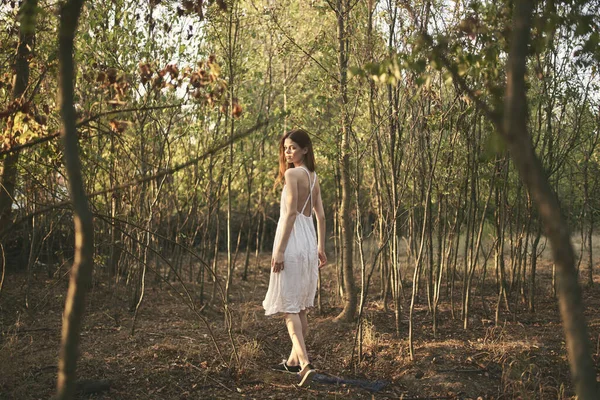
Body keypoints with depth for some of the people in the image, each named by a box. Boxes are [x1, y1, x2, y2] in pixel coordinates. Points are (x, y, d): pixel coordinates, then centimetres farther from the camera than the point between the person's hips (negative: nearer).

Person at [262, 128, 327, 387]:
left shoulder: (292, 174, -11)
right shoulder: (313, 176, 13)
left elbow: (291, 213, -18)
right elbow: (320, 215, 14)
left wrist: (279, 250, -19)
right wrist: (321, 247, 20)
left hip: (293, 240, -8)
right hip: (308, 241, 8)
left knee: (289, 307, -7)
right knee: (301, 306, 16)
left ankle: (305, 364, -18)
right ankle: (294, 359, 28)